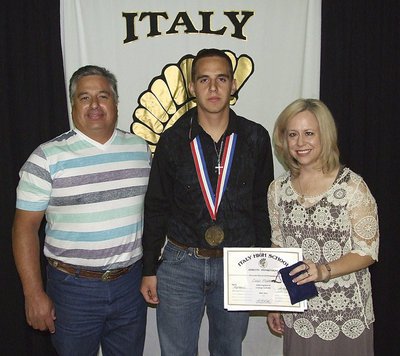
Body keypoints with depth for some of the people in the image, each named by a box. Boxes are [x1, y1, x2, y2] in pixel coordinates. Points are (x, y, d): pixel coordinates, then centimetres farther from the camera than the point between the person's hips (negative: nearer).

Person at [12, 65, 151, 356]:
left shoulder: (140, 148, 2)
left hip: (131, 281, 3)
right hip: (74, 287, -3)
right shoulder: (48, 157, -10)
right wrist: (34, 294, -10)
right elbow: (25, 227, -8)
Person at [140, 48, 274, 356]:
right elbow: (155, 208, 2)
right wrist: (149, 269, 3)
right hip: (180, 264, 0)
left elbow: (263, 205, 5)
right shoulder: (173, 140, -3)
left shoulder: (255, 138, -2)